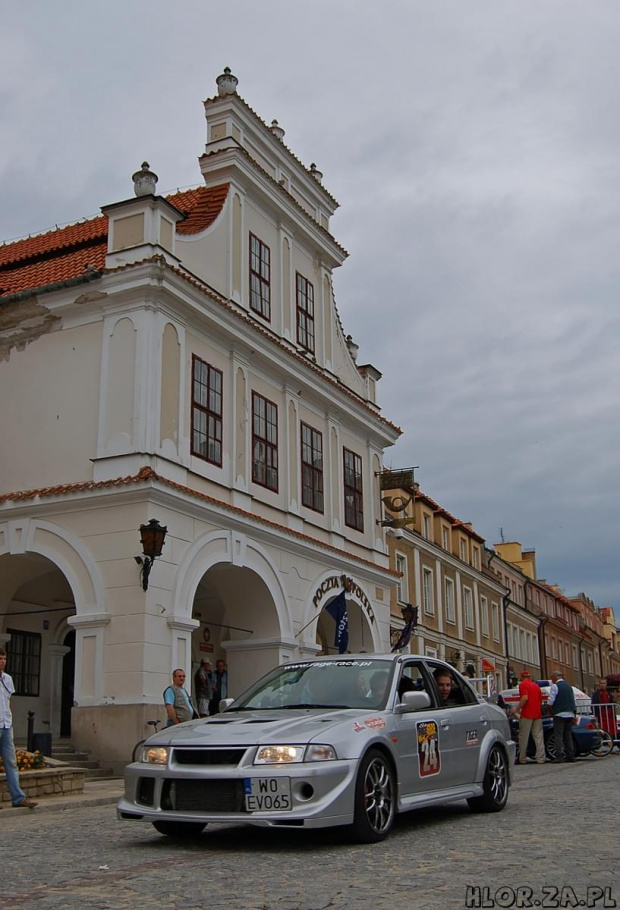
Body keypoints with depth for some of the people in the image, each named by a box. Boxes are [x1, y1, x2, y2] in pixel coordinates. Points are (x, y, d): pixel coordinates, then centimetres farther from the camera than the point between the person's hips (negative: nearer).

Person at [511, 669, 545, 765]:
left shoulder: (523, 685, -4)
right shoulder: (536, 686, 18)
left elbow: (525, 698, -18)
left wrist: (517, 709, -11)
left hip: (527, 715, -6)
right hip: (537, 714, 6)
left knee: (523, 737, 1)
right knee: (538, 737, 6)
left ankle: (522, 759, 4)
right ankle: (540, 759, 2)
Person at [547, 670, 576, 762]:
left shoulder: (555, 686, -5)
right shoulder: (569, 686, 18)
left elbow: (550, 701, -11)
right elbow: (573, 701, 20)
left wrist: (549, 708, 8)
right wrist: (574, 715, 23)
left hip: (559, 714, -7)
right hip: (570, 714, 7)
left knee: (558, 735, -6)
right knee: (568, 735, 11)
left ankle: (559, 756, -12)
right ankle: (570, 755, 9)